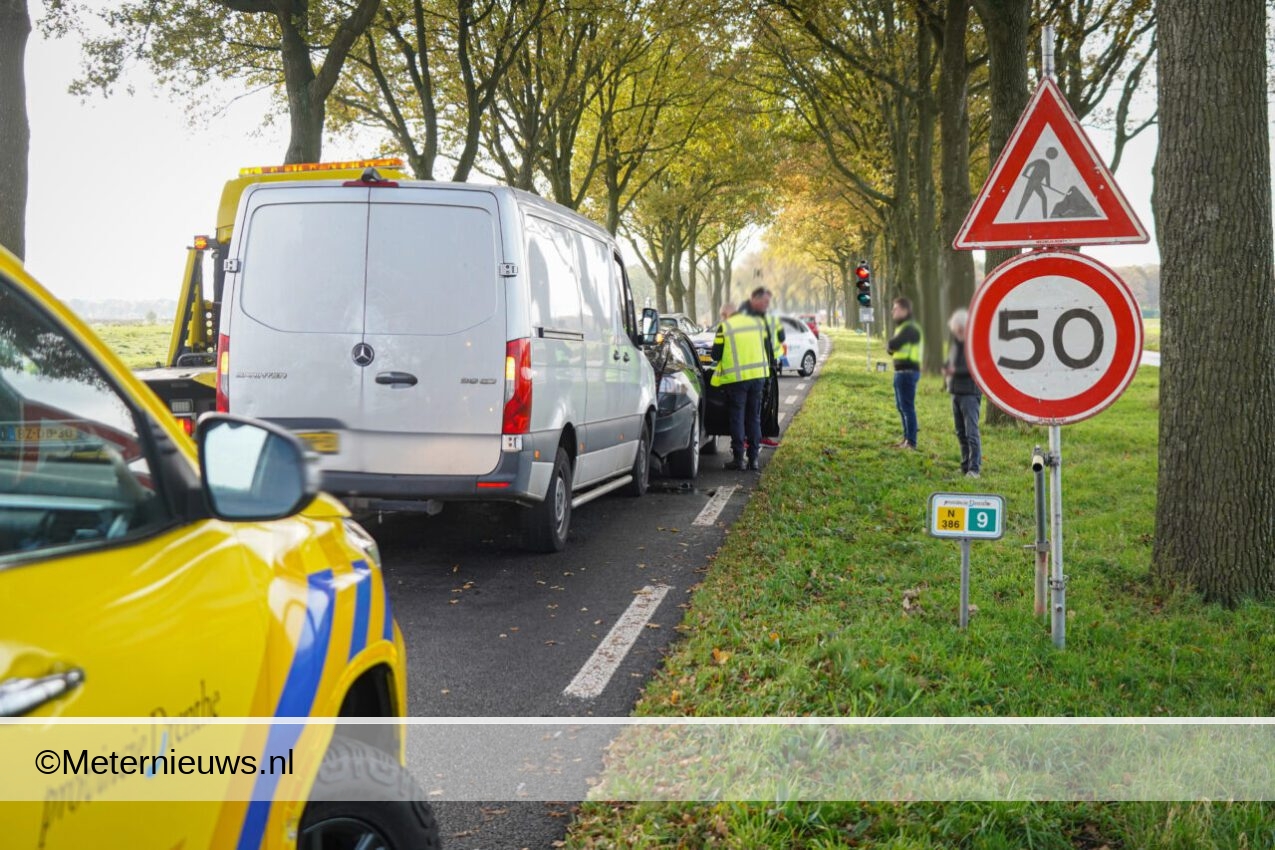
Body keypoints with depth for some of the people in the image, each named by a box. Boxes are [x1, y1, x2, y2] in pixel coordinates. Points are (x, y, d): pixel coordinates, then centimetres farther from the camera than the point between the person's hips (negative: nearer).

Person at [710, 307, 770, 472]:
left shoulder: (724, 327, -6)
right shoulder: (758, 323, 8)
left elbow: (716, 355, -3)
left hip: (736, 378, -4)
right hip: (758, 375, 4)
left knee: (737, 418, 5)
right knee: (754, 417, 12)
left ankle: (739, 459, 5)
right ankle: (754, 458, 13)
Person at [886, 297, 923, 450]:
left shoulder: (909, 328, -15)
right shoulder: (902, 326, 19)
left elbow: (893, 345, -24)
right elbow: (891, 347, 18)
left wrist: (889, 344, -2)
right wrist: (890, 346, -5)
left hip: (908, 372, -10)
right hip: (900, 372, 10)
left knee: (907, 406, -8)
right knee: (901, 406, 16)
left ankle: (911, 441, -5)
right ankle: (907, 437, 24)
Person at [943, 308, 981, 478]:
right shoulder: (955, 343, 13)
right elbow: (950, 362, 24)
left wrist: (956, 371, -19)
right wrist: (946, 368, 1)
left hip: (970, 393, -8)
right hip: (956, 392, 8)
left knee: (971, 432, -11)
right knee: (961, 432, 12)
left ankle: (974, 468, -10)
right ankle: (966, 465, 21)